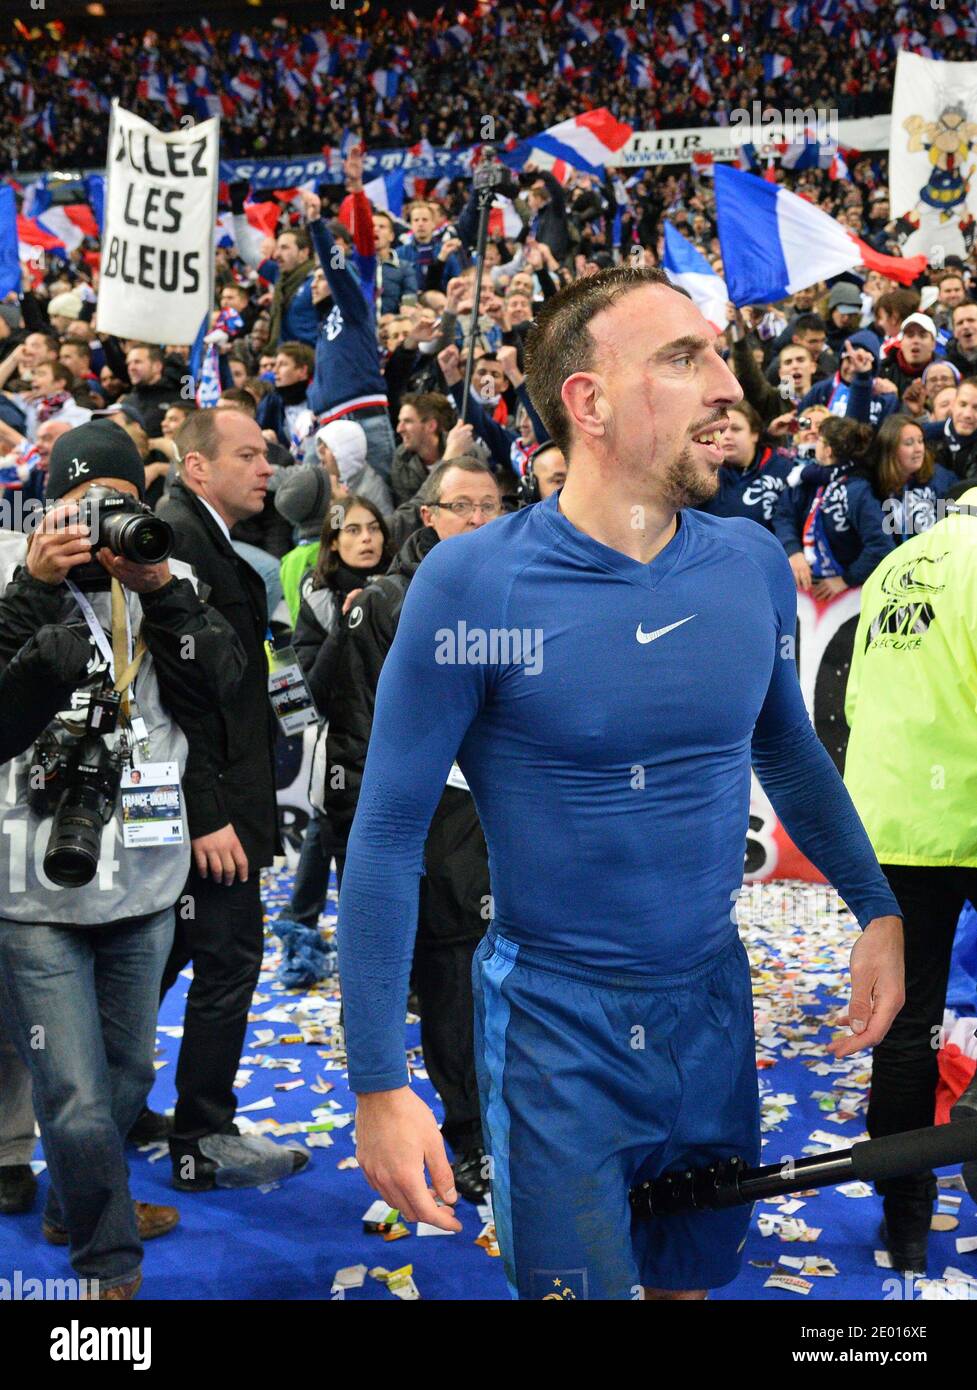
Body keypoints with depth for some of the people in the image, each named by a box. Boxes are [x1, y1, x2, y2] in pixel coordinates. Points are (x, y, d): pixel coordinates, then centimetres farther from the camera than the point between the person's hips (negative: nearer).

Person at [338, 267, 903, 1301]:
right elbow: (389, 831, -14)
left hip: (713, 1000, 5)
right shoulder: (472, 582, -18)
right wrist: (378, 1084, -14)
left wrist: (877, 909, 5)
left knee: (695, 1276, 23)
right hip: (555, 1021, -4)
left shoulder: (752, 564, -4)